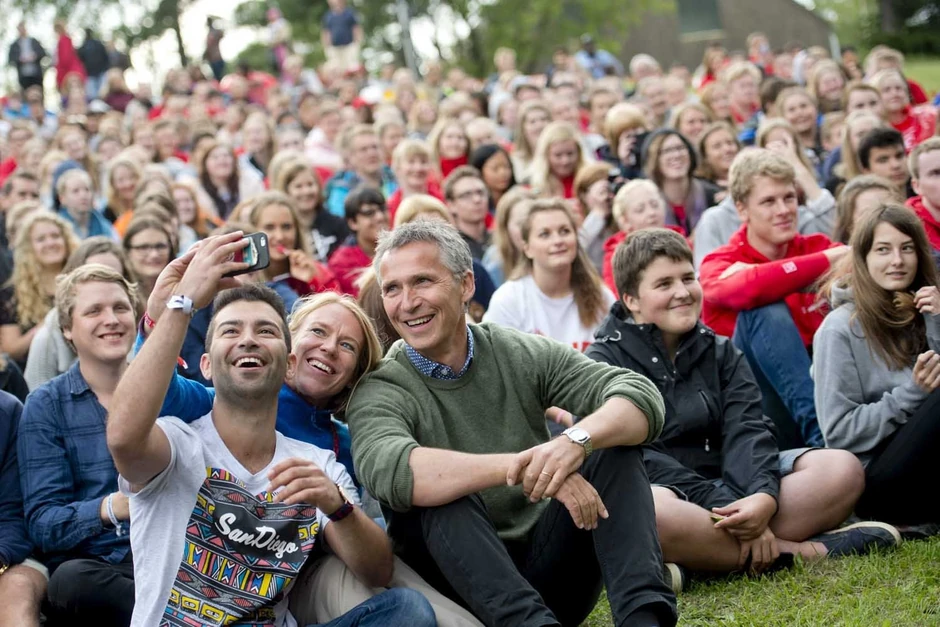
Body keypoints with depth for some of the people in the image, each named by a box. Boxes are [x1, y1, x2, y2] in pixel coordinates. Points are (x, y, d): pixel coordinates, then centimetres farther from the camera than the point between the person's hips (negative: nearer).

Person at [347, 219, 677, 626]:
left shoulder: (525, 356, 1)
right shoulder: (379, 393, -7)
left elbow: (642, 397, -13)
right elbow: (388, 472, -31)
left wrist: (576, 440, -35)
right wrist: (519, 465, -41)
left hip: (551, 574, 3)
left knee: (613, 448, -16)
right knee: (436, 495, -30)